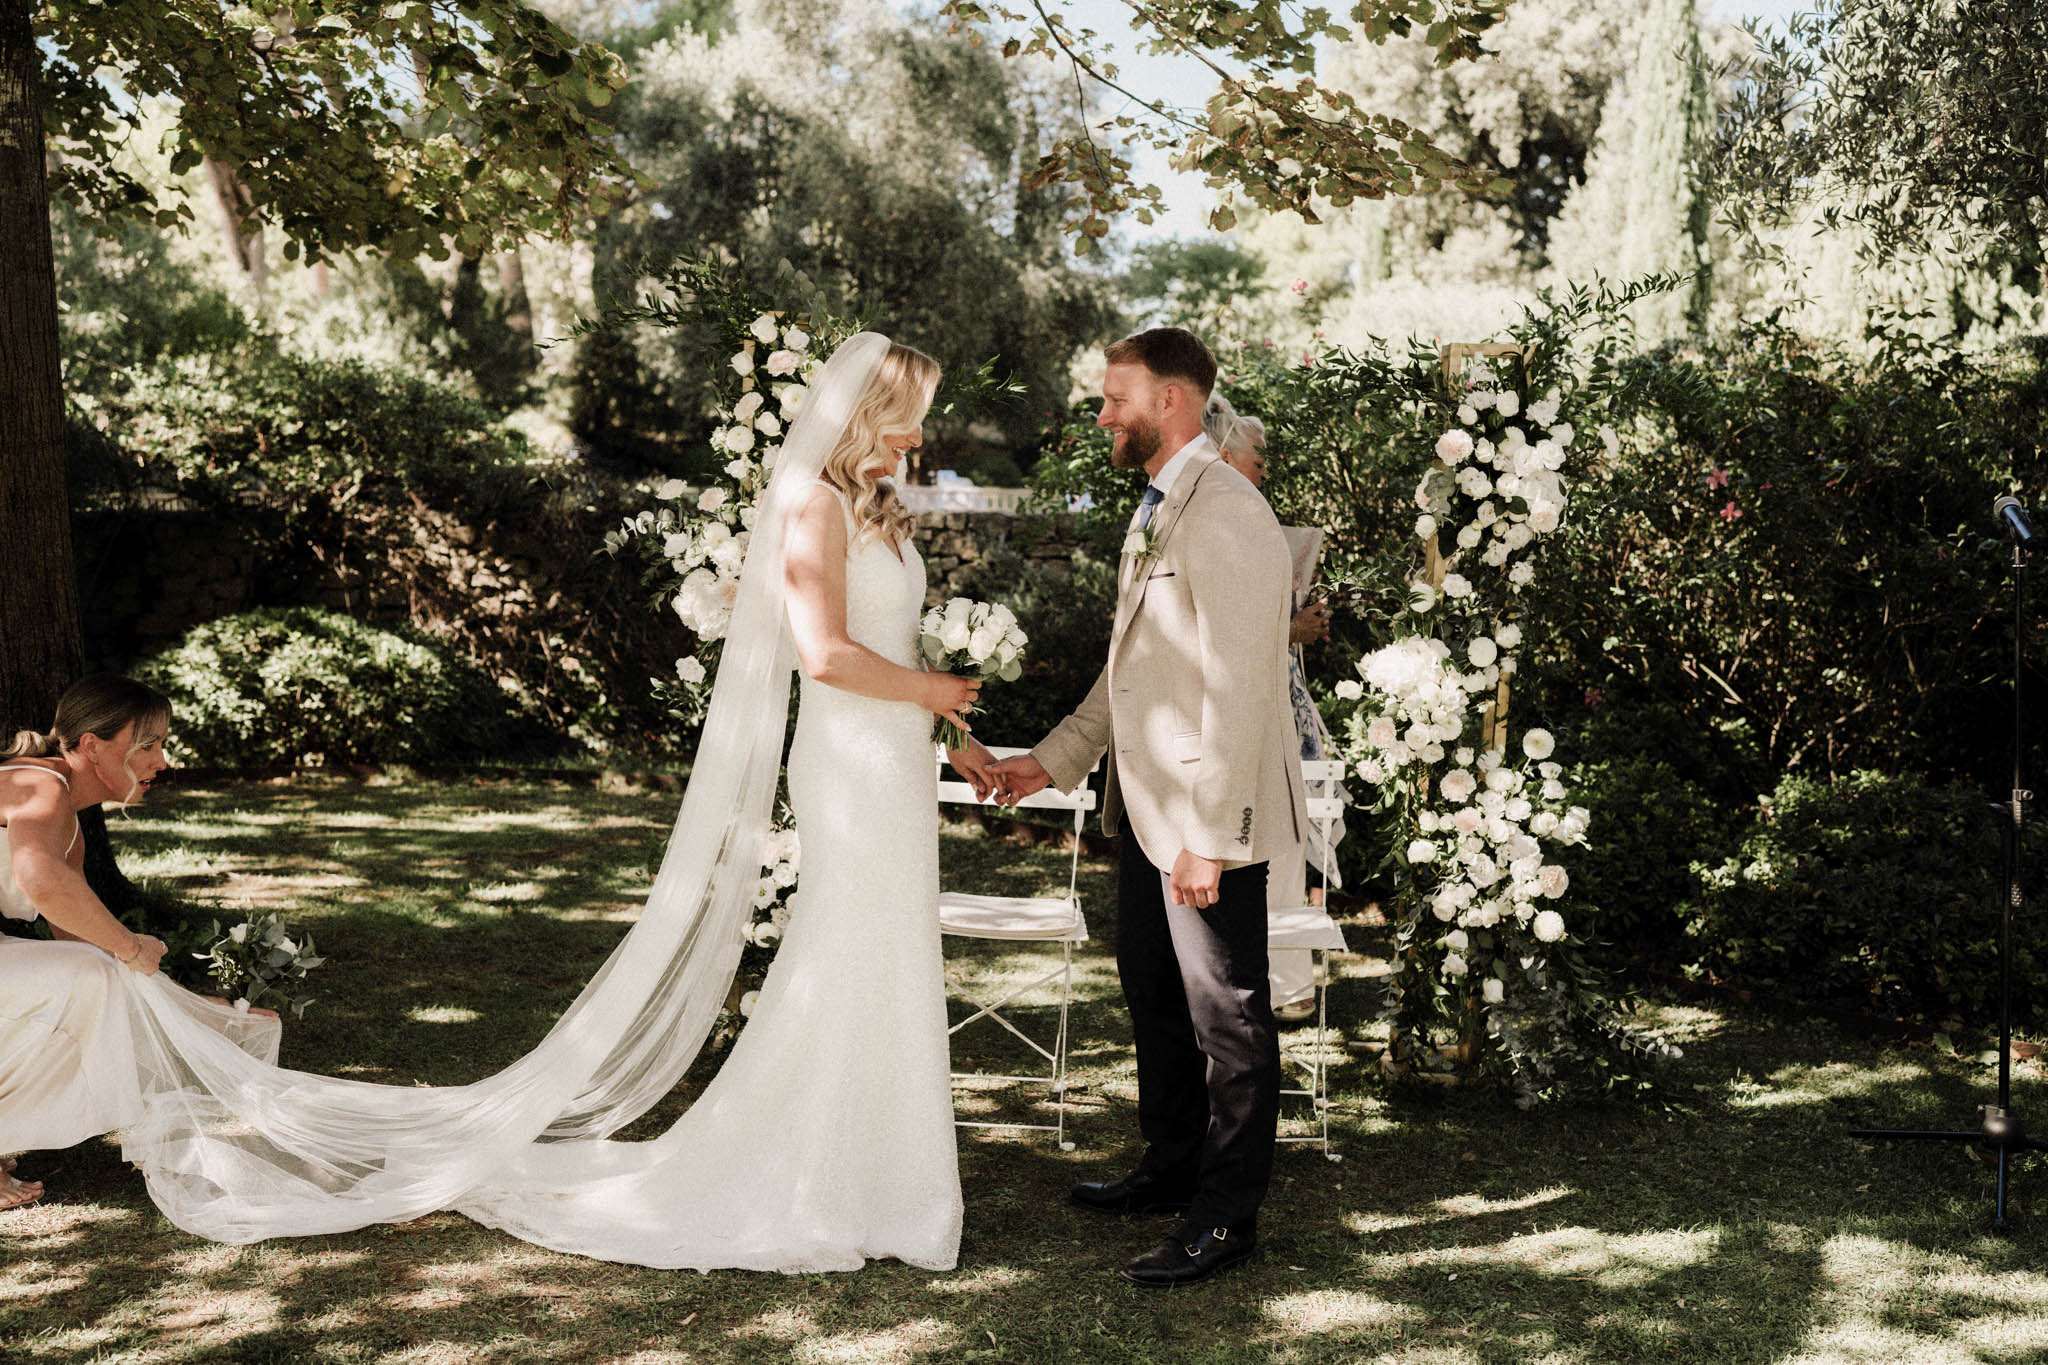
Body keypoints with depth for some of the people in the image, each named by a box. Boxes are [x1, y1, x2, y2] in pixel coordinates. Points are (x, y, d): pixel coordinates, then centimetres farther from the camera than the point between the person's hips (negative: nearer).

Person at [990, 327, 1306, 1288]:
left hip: (1208, 821, -10)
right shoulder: (1156, 509, 13)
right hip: (1145, 811, 10)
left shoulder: (1226, 515, -20)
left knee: (1226, 1016, 4)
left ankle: (1226, 1216, 17)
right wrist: (1053, 759, 19)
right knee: (1152, 996, 21)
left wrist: (1208, 836, -25)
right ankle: (1172, 1169, 38)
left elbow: (1237, 691, -24)